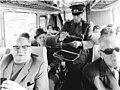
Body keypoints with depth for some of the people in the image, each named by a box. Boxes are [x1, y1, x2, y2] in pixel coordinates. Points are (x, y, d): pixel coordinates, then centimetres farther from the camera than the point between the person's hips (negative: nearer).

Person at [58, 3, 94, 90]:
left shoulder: (87, 26, -1)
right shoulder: (67, 24, 6)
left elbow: (91, 42, -11)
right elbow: (59, 39, 3)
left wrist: (80, 43, -31)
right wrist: (61, 37, -22)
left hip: (81, 61, -2)